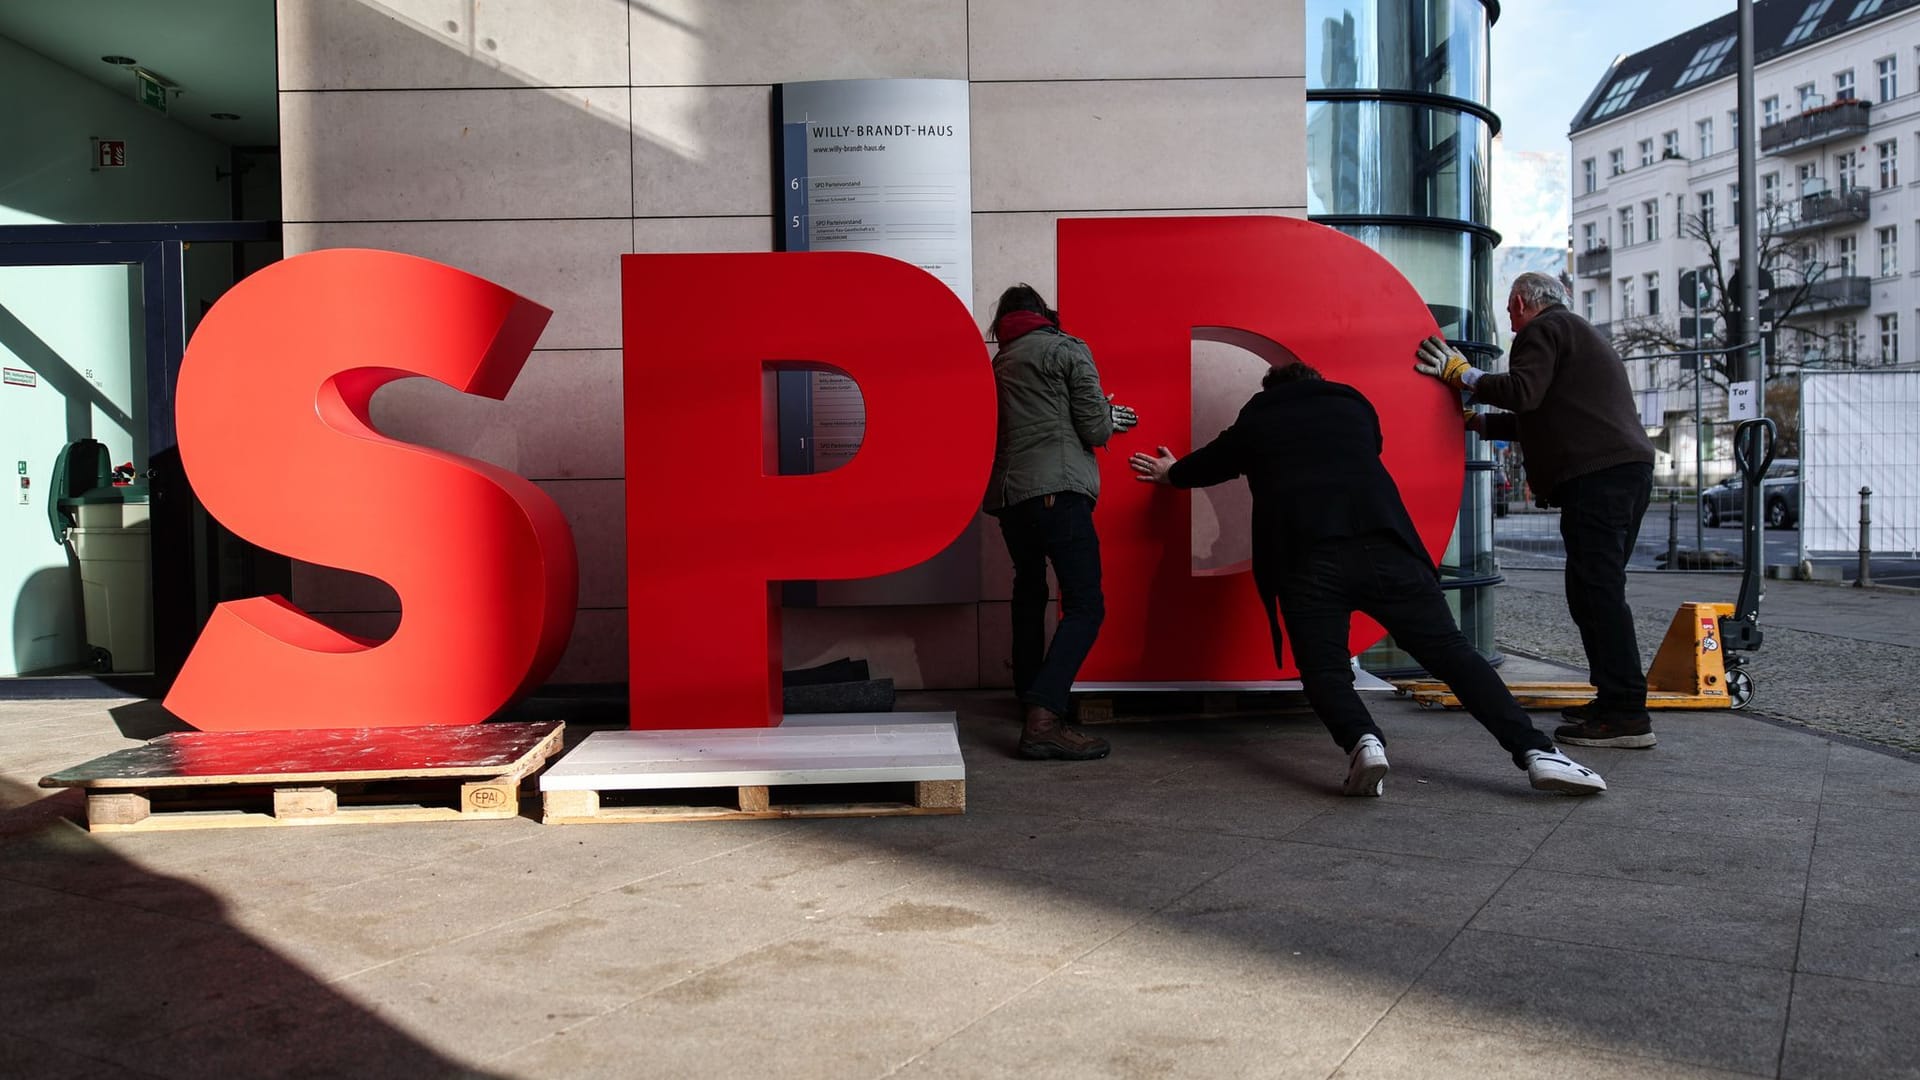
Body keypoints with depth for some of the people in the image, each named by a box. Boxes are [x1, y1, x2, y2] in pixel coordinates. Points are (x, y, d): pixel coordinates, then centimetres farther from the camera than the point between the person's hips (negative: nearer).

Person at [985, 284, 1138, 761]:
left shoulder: (998, 364, 21)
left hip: (1008, 493, 7)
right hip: (1058, 491, -7)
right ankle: (1043, 717, -23)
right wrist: (1107, 417, 20)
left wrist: (1104, 416, 29)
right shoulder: (1067, 349, 3)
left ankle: (1030, 697, 33)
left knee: (1029, 594, 23)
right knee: (1085, 606, -9)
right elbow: (1094, 430, -3)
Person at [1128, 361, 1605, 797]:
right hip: (1383, 546, 2)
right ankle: (1536, 751, -11)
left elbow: (1209, 464, 42)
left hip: (1305, 561, -1)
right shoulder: (1354, 405, 29)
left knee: (1324, 669, 5)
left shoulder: (1254, 424, 25)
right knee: (1451, 652, 2)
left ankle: (1364, 741, -24)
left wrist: (1171, 473, 64)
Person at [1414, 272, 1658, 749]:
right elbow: (1542, 417, 35)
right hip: (1629, 471, 10)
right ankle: (1615, 699, 13)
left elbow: (1523, 392, -16)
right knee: (1595, 590, 12)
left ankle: (1626, 714, -15)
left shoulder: (1544, 329, 0)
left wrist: (1459, 373, -4)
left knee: (1597, 590, -12)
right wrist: (1477, 422, 39)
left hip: (1597, 475, -10)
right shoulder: (1578, 333, 32)